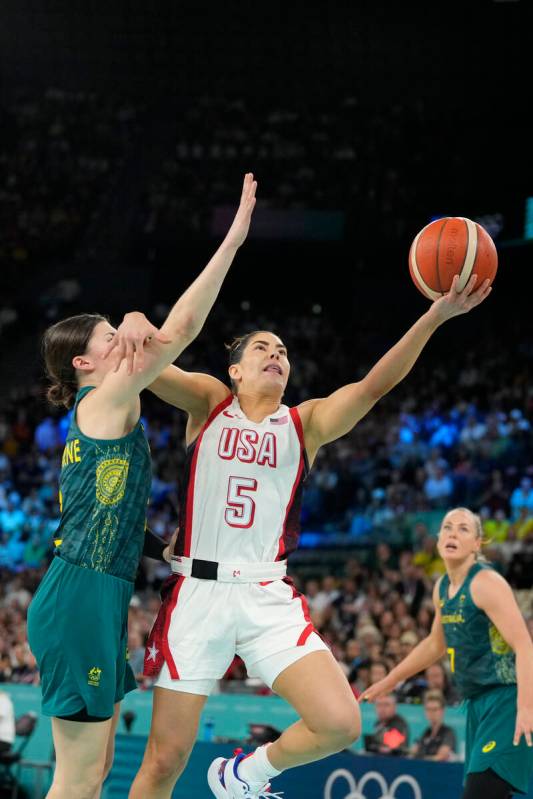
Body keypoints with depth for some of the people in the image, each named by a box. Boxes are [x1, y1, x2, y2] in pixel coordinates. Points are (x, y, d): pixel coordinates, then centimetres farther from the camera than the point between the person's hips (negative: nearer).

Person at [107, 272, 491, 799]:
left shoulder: (306, 423, 10)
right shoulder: (208, 401, 8)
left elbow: (375, 384, -4)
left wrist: (435, 317, -18)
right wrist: (136, 324, -31)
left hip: (268, 598, 2)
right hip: (197, 592, -2)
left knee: (340, 724, -13)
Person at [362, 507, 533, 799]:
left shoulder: (486, 583, -14)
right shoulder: (442, 588, 11)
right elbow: (435, 644, 28)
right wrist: (389, 681, 33)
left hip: (507, 701, -9)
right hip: (479, 702, 9)